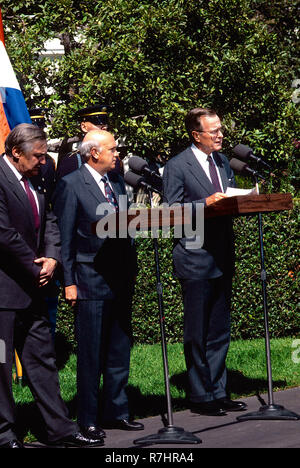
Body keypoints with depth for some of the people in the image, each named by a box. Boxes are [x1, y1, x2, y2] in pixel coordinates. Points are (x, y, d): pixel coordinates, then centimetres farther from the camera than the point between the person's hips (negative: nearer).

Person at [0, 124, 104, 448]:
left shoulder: (34, 181, 13)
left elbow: (49, 222, 17)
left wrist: (51, 258, -1)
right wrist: (35, 269, -11)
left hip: (30, 287, 9)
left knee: (42, 359, 12)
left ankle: (60, 430, 17)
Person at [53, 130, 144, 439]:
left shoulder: (117, 181, 14)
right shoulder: (70, 185, -7)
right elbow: (64, 237, -8)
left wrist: (131, 271, 11)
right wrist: (68, 282, -12)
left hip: (121, 279, 7)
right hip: (90, 280, -7)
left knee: (120, 349, 11)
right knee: (91, 353, -1)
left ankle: (116, 411, 21)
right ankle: (88, 419, 7)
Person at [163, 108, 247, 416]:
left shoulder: (223, 162, 14)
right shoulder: (177, 167, -7)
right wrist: (206, 203, -21)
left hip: (223, 257, 7)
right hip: (195, 259, -7)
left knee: (220, 331, 12)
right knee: (197, 333, 0)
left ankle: (218, 392, 21)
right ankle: (200, 397, 8)